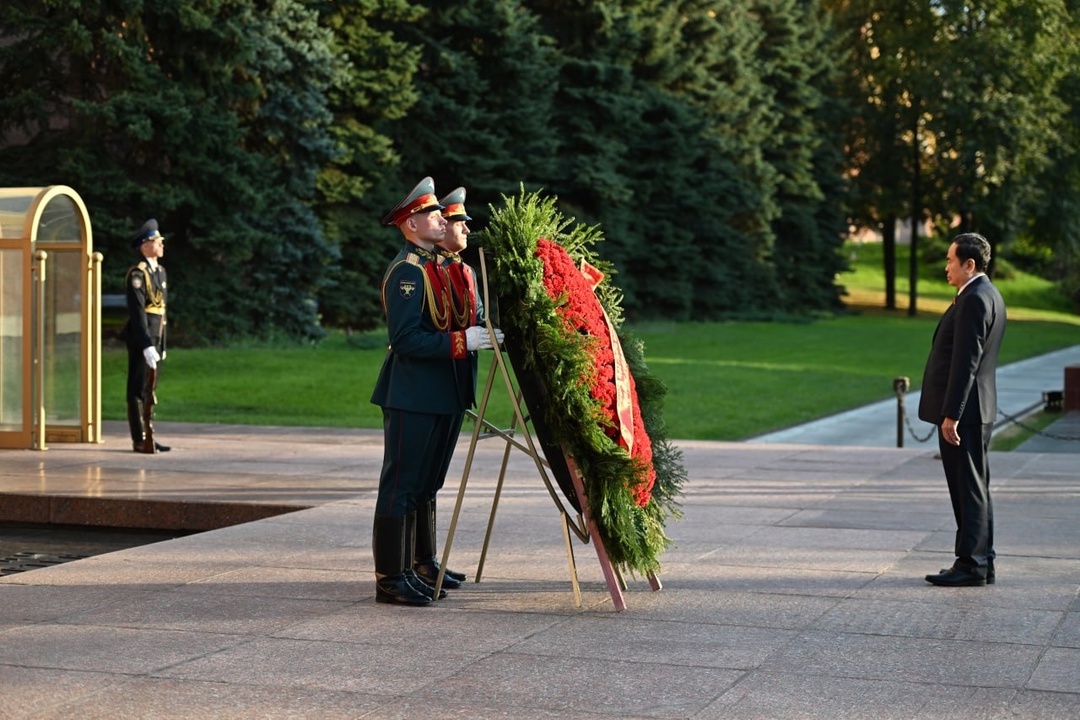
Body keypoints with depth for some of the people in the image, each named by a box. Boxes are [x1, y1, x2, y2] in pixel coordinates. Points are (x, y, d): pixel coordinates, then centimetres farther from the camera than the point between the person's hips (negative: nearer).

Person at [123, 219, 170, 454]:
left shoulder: (160, 272, 14)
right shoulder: (137, 274, -13)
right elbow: (138, 313, -19)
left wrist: (162, 344, 16)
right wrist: (147, 346, -24)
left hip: (154, 339, 8)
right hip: (140, 340, -8)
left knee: (149, 390, 13)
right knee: (138, 390, -2)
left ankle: (146, 436, 19)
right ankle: (139, 440, 1)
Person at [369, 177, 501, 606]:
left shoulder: (434, 267, 17)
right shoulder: (406, 270, -14)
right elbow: (406, 338, -22)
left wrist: (479, 335, 12)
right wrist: (462, 341, -25)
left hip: (436, 397, 10)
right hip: (410, 397, -10)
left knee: (420, 486, 13)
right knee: (400, 486, -5)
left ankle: (407, 571, 20)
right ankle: (389, 578, -1)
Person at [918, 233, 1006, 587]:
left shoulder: (974, 299, -17)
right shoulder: (987, 295, 16)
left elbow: (966, 361, -22)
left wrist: (951, 414, -22)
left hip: (964, 411, -11)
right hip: (975, 411, 11)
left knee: (969, 488, -5)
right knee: (973, 488, 14)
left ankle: (971, 564, -1)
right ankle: (980, 563, 19)